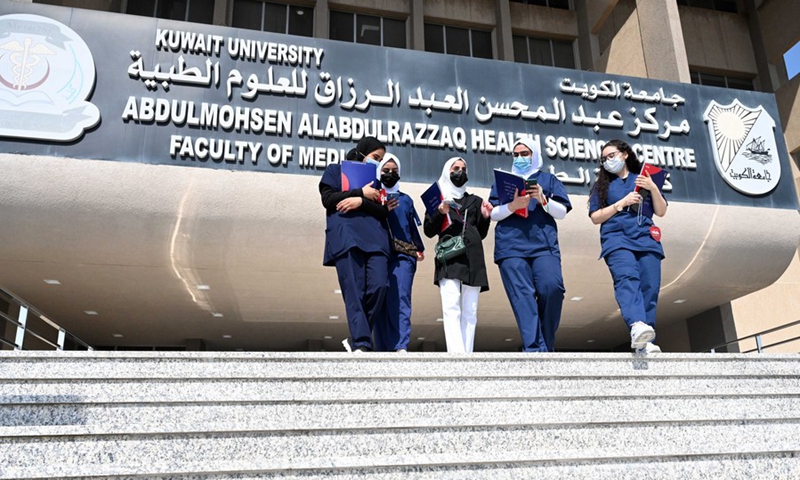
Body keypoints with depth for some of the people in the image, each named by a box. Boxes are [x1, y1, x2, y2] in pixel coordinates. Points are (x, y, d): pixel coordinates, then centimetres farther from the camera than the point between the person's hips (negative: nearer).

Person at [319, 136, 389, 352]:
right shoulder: (336, 170, 20)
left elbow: (384, 211, 14)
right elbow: (328, 198, 4)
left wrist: (360, 202, -4)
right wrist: (361, 192, 3)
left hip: (375, 237, 4)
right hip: (346, 236, -3)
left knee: (379, 285, -16)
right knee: (354, 291, -13)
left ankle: (359, 336, -1)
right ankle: (361, 344, -15)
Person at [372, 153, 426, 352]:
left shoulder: (405, 199, 20)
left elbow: (414, 227, 22)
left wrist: (419, 249, 12)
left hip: (402, 256, 1)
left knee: (399, 299, -15)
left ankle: (401, 347, -23)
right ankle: (383, 350, -1)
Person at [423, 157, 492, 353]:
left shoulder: (474, 201, 22)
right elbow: (429, 231, 7)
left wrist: (485, 217, 4)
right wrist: (439, 213, -9)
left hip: (472, 260, 3)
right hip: (448, 259, -3)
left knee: (470, 312, -1)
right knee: (451, 308, -18)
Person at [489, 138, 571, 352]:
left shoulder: (549, 180, 21)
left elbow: (561, 212, 11)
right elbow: (493, 214, 11)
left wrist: (543, 199, -7)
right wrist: (512, 206, -9)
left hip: (544, 245, 0)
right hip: (511, 247, 1)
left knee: (552, 288, -19)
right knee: (522, 296, -12)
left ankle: (546, 343, -3)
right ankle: (535, 348, -17)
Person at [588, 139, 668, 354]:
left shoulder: (643, 179, 21)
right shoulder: (602, 184, 18)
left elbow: (661, 211, 15)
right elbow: (595, 217, 8)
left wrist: (653, 188, 0)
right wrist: (622, 202, -1)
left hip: (646, 238, 2)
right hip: (616, 239, -2)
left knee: (649, 289, -9)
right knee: (627, 279, -28)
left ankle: (645, 343, -8)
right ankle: (637, 326, -49)